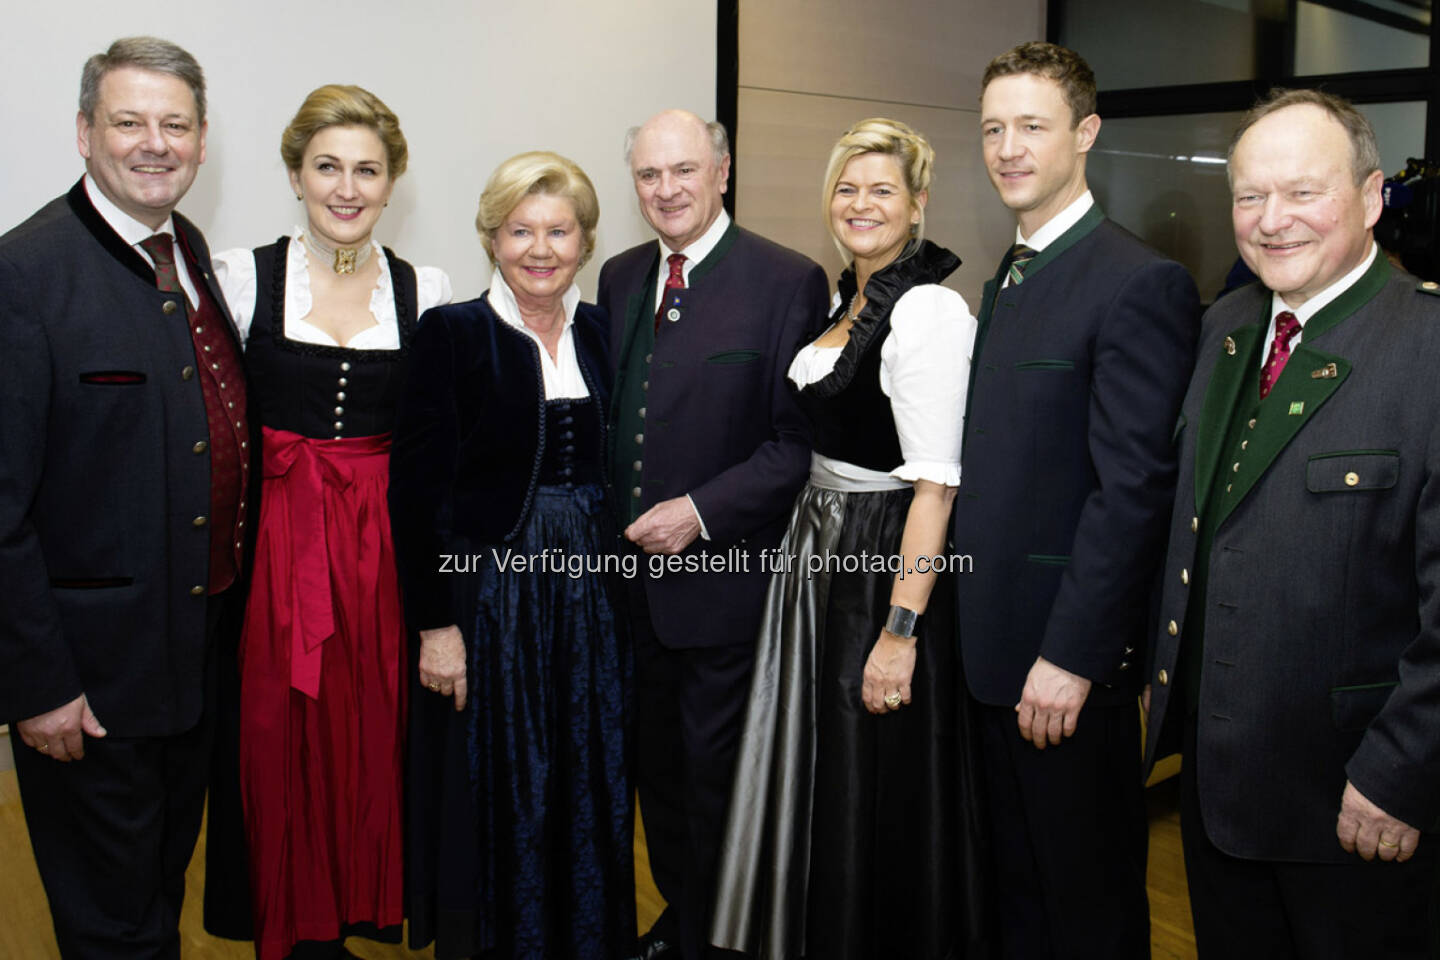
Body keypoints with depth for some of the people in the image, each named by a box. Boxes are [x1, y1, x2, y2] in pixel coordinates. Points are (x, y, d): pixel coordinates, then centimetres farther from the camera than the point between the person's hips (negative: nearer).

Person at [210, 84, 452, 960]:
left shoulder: (426, 290, 3)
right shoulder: (240, 276, -2)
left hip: (388, 540, 2)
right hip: (277, 535, -1)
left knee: (382, 721, 9)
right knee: (287, 729, 7)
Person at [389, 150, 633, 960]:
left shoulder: (601, 330, 7)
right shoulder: (452, 333, -7)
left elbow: (615, 468, 11)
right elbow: (419, 489, -10)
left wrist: (613, 569, 4)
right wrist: (435, 621, -13)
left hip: (590, 590, 4)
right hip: (488, 589, -4)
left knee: (590, 791, 13)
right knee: (495, 794, 7)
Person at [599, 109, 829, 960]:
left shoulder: (788, 281, -10)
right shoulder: (619, 277, 9)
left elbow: (801, 438, -12)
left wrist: (700, 513, -18)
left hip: (722, 580, -6)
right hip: (634, 576, 6)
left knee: (717, 775, 8)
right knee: (656, 764, 19)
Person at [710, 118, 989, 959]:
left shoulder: (930, 309, -16)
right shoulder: (843, 301, 12)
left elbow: (935, 482, -22)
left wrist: (902, 628, -24)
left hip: (887, 561, -9)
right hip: (820, 546, 9)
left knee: (878, 786, 5)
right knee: (816, 769, 19)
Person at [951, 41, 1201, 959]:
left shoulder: (1140, 283, -15)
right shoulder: (1007, 279, 12)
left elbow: (1133, 487, -20)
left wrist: (1071, 656, -20)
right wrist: (981, 628, 8)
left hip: (1071, 655, -8)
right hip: (996, 644, 8)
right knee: (1016, 883, 22)